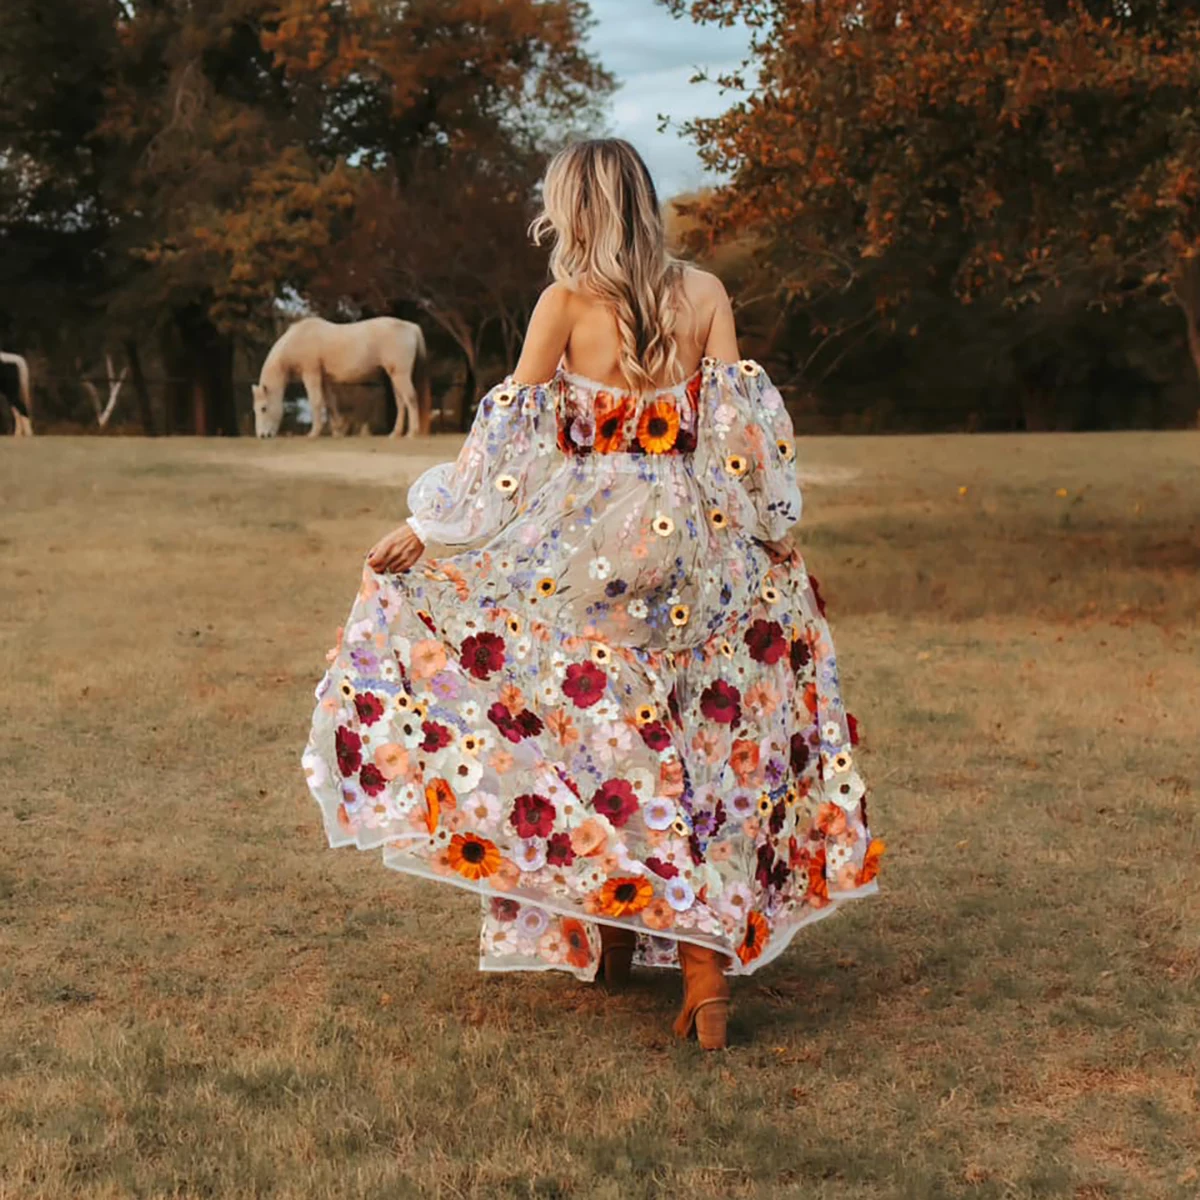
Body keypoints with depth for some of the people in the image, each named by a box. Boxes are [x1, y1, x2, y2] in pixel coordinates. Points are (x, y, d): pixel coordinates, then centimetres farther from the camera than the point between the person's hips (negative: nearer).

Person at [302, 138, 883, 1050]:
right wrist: (777, 533, 11)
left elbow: (511, 436, -4)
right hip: (696, 536, 3)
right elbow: (742, 428, 0)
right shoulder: (704, 294, 4)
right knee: (696, 743, 5)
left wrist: (426, 530, 2)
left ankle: (607, 935, 20)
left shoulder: (567, 301, -4)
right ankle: (708, 956, -4)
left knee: (593, 728, 11)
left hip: (589, 537, -2)